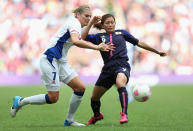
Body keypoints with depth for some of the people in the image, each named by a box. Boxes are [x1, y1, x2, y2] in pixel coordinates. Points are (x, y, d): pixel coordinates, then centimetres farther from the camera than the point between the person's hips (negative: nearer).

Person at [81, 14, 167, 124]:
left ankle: (124, 114, -39)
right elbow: (83, 38, -1)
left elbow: (139, 43, 21)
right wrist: (91, 23, -1)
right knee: (94, 97, 11)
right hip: (108, 68, 3)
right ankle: (97, 115, 43)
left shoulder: (122, 33, 15)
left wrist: (157, 52, 24)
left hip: (122, 65, -3)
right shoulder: (99, 37, 15)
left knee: (120, 83, -38)